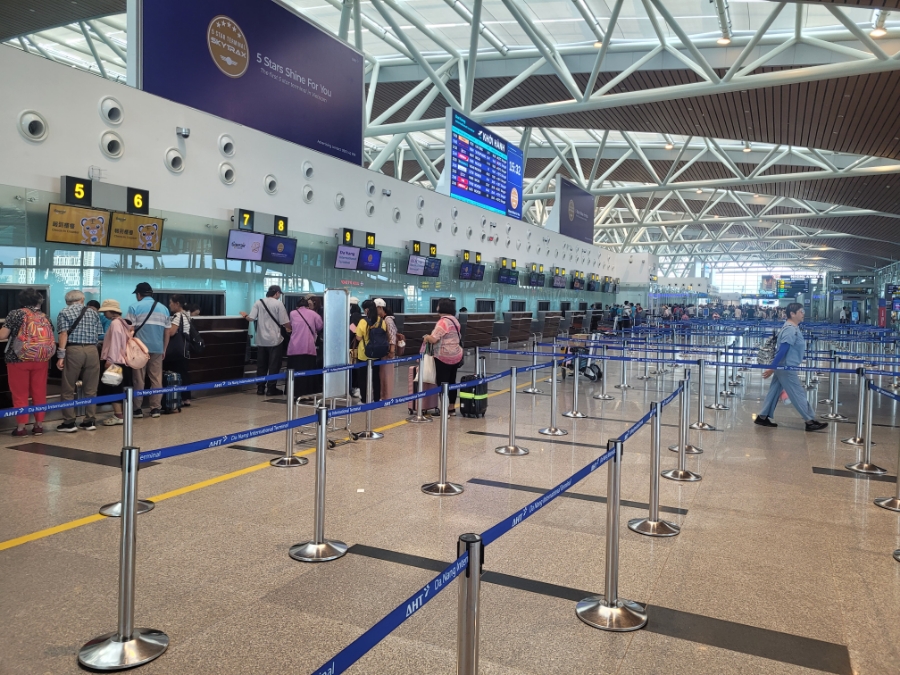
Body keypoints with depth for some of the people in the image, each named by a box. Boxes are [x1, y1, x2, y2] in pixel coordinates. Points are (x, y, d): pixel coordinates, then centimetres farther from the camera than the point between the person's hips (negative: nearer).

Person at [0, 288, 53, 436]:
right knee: (39, 393, 10)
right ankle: (39, 425, 15)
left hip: (18, 359, -3)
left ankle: (21, 427, 7)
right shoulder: (44, 317, 8)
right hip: (41, 360, 3)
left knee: (20, 394, 5)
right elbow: (51, 340, 8)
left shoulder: (15, 314, -4)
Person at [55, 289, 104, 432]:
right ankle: (90, 421, 10)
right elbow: (98, 334, 11)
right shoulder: (93, 312, 16)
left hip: (73, 350, -3)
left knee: (67, 389, 5)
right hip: (92, 350, 3)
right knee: (91, 389, 8)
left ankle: (69, 422, 5)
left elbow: (64, 334, -4)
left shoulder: (64, 313, 6)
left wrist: (60, 356, -5)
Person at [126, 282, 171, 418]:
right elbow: (167, 332, 11)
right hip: (157, 348, 3)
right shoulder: (163, 308, 9)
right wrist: (164, 350, 18)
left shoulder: (135, 307, -2)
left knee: (139, 380, 4)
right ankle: (156, 408, 8)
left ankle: (137, 409, 8)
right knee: (156, 379, 7)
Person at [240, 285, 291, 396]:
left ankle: (260, 389, 15)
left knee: (261, 365, 13)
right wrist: (289, 328, 9)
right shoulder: (278, 303, -7)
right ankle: (271, 389, 4)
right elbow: (285, 322, -12)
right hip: (275, 340, -4)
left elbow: (251, 318, -4)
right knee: (274, 365, 4)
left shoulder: (258, 302, 3)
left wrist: (245, 315, 18)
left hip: (261, 340, 4)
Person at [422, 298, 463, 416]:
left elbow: (433, 339, -24)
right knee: (452, 382, 14)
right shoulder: (454, 320, 10)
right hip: (456, 356, 9)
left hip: (444, 357, -9)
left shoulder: (443, 322, -19)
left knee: (442, 383, -2)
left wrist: (426, 337, -2)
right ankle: (452, 408, 20)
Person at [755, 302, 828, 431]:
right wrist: (772, 368, -26)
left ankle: (762, 417, 17)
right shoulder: (791, 330, -22)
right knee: (798, 394, 0)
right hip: (786, 368, -10)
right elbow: (782, 351, -25)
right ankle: (810, 421, 9)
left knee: (775, 391, 12)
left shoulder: (792, 327, 10)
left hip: (783, 367, 10)